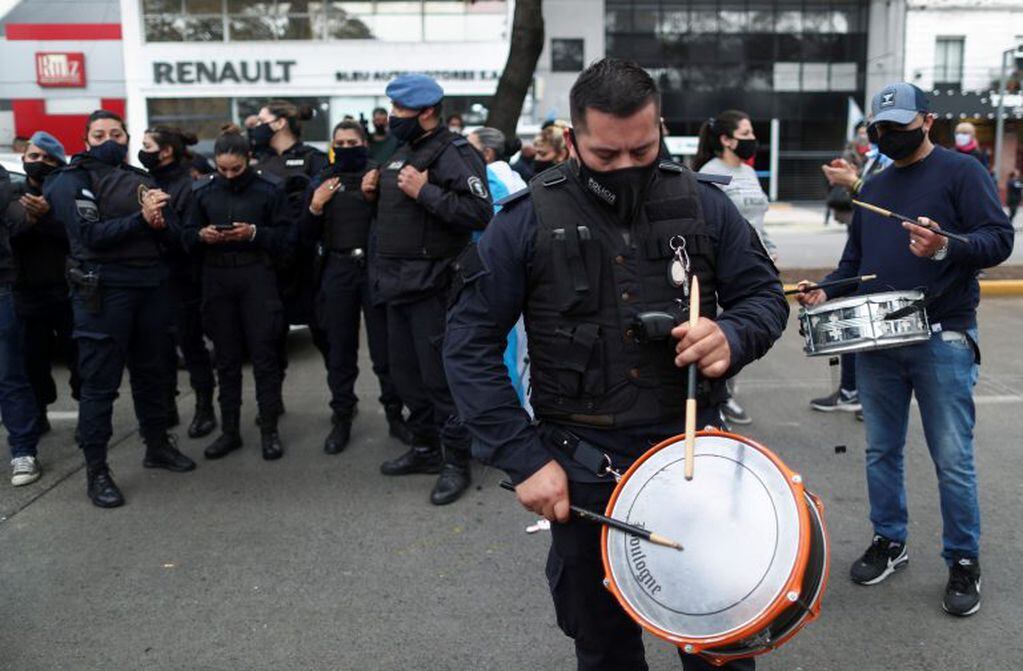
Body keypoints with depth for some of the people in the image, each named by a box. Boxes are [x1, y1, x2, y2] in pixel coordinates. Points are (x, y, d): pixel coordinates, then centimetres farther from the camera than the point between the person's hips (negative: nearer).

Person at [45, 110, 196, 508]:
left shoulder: (139, 178, 14)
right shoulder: (72, 180, -3)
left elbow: (172, 233, 8)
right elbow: (90, 235, -17)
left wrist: (160, 222, -15)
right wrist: (140, 219, -24)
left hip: (150, 286, 6)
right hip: (103, 291, -6)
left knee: (152, 371, 16)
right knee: (100, 381, -2)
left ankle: (157, 445, 31)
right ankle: (96, 469, 7)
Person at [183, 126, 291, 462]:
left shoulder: (268, 188, -3)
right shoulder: (202, 190, 6)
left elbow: (284, 235, -4)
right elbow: (187, 235, 10)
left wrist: (254, 233, -19)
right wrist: (202, 235, -11)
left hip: (257, 277, -3)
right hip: (216, 278, 3)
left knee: (264, 354, 0)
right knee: (226, 357, 10)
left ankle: (269, 430, 10)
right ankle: (229, 430, 19)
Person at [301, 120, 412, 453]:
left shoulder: (377, 173, 2)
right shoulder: (322, 180, 10)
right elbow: (308, 237, 10)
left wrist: (372, 197, -18)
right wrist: (315, 207, -7)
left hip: (375, 266, -2)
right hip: (337, 270, 3)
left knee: (385, 346, 2)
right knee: (340, 350, 8)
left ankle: (395, 413, 16)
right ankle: (342, 419, 18)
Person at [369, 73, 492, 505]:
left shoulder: (454, 154, -12)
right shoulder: (401, 154, 16)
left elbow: (480, 212, -25)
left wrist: (425, 192, -22)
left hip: (433, 287, -9)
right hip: (397, 285, 9)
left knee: (439, 376, -4)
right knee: (406, 373, 16)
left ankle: (455, 461, 8)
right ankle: (426, 447, 30)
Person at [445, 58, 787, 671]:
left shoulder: (703, 204, -2)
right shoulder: (528, 221, -8)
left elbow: (766, 294, 6)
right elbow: (471, 345, -7)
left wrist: (733, 336, -18)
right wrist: (524, 458, -15)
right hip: (585, 471, -1)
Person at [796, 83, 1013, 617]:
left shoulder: (961, 171, -1)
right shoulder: (873, 187, 17)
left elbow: (998, 239, -10)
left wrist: (945, 249, -28)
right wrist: (826, 291, 4)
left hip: (942, 339, -6)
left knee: (952, 460, -1)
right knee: (881, 451, 12)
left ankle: (963, 561, 14)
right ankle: (888, 542, 28)